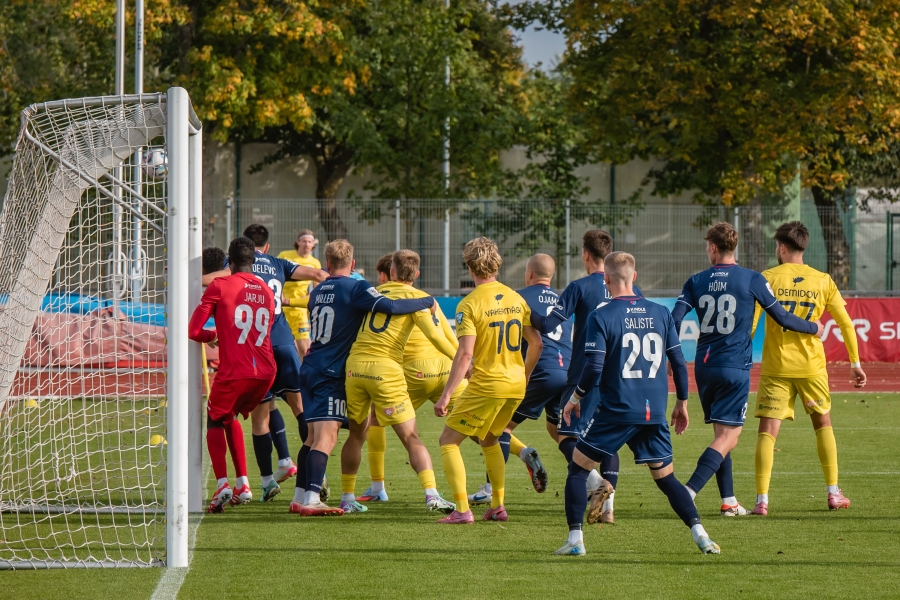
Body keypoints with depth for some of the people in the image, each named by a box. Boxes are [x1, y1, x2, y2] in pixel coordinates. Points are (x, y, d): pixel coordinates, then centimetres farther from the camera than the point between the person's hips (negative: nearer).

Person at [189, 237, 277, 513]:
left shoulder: (220, 286, -1)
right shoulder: (267, 292, 15)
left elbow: (193, 331, -4)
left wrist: (213, 337, 18)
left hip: (234, 371, -5)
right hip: (265, 371, 5)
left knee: (215, 420, 15)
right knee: (231, 417, 27)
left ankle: (222, 484, -7)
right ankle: (242, 484, 19)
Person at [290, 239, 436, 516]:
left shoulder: (318, 291, 14)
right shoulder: (356, 288, -9)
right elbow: (389, 307, -22)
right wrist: (427, 302, -9)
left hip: (309, 369, 7)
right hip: (331, 374, -7)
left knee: (315, 436, 15)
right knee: (326, 438, -13)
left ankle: (300, 497, 15)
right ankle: (311, 499, -23)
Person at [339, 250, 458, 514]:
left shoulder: (375, 292, 17)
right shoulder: (415, 297, 3)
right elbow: (434, 335, -7)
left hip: (355, 365, 4)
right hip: (386, 370, -4)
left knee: (357, 434, 17)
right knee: (410, 437, -3)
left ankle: (347, 498, 20)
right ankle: (431, 494, -16)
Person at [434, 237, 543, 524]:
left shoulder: (469, 305, -12)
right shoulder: (516, 299, 6)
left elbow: (465, 355, -19)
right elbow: (536, 344, 9)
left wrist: (445, 395, -18)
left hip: (485, 386, -7)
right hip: (515, 386, 7)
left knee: (449, 441, 5)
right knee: (489, 440, 28)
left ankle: (462, 510, -6)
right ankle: (498, 506, 22)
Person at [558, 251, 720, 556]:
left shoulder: (601, 317, -7)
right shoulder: (660, 313, 6)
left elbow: (593, 368, -11)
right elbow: (678, 361, 8)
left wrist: (575, 398, 6)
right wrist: (682, 402, 21)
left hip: (617, 410, -4)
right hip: (654, 413, 4)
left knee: (578, 468, 10)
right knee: (666, 477, 13)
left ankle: (575, 540, 2)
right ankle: (701, 535, -1)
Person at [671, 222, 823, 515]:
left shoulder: (696, 282, 3)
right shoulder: (752, 279, -5)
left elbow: (674, 321, -5)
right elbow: (782, 318, 2)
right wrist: (814, 328, 18)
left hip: (704, 367, 4)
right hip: (735, 367, -4)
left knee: (721, 433, 16)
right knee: (728, 436, -5)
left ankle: (728, 501, 15)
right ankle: (688, 493, -21)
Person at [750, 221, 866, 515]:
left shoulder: (768, 279, -4)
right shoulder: (823, 281, 3)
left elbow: (750, 323, -10)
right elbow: (846, 323, 4)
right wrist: (855, 363, 12)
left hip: (776, 368, -2)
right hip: (812, 366, 2)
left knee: (767, 431, -1)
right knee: (823, 423, 20)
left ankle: (762, 500, -10)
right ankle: (833, 493, 19)